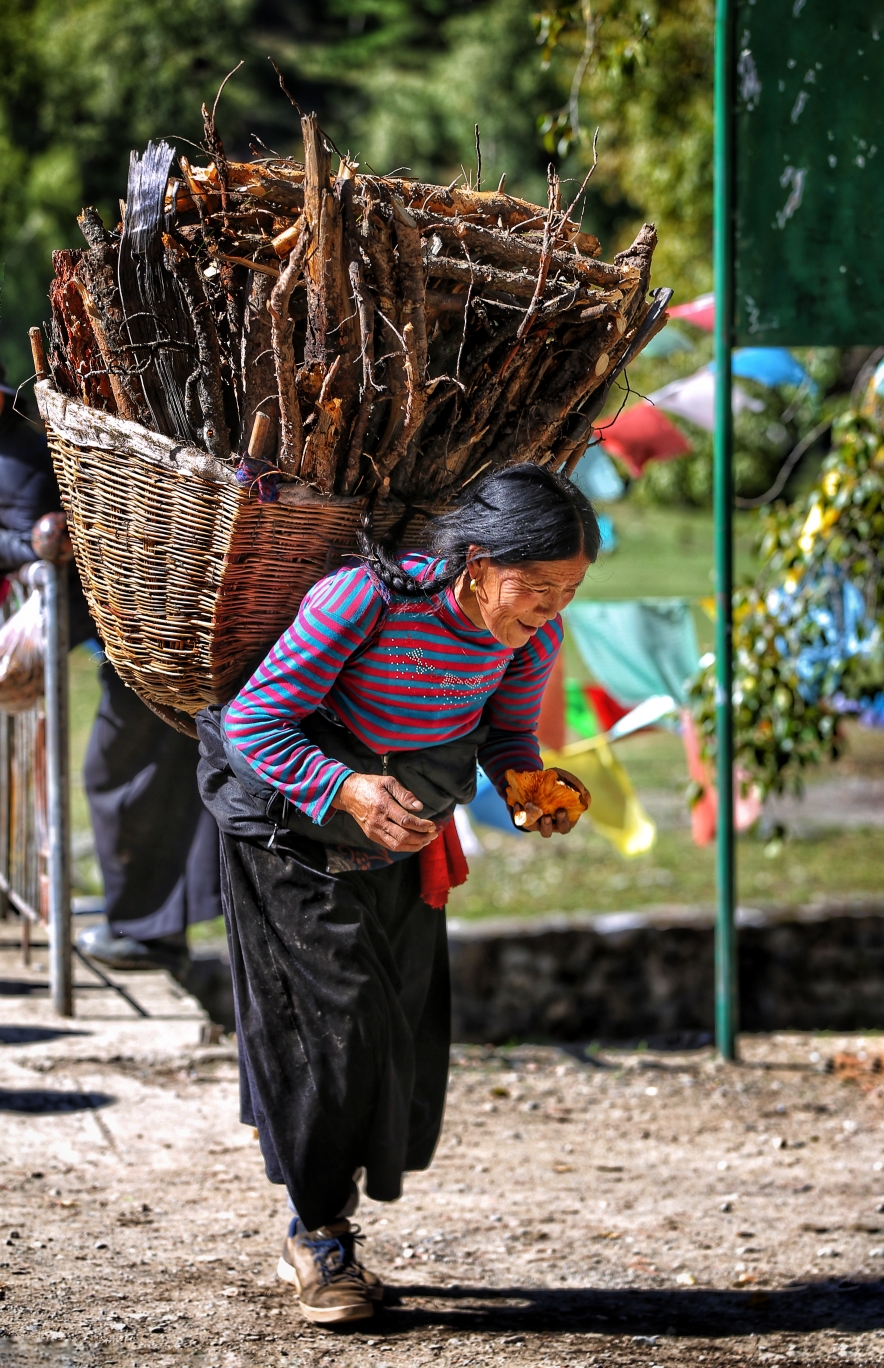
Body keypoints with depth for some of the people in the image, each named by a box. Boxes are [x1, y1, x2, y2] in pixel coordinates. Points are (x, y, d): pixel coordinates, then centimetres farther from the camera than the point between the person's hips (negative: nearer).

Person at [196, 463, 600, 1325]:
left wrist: (528, 785, -22)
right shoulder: (365, 598, -35)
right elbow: (253, 722, -29)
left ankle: (321, 1231, 25)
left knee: (402, 1038, 6)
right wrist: (347, 788, -43)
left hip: (400, 846, 5)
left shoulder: (532, 633, -19)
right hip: (288, 828, -5)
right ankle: (317, 1237, 10)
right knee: (333, 1027, -8)